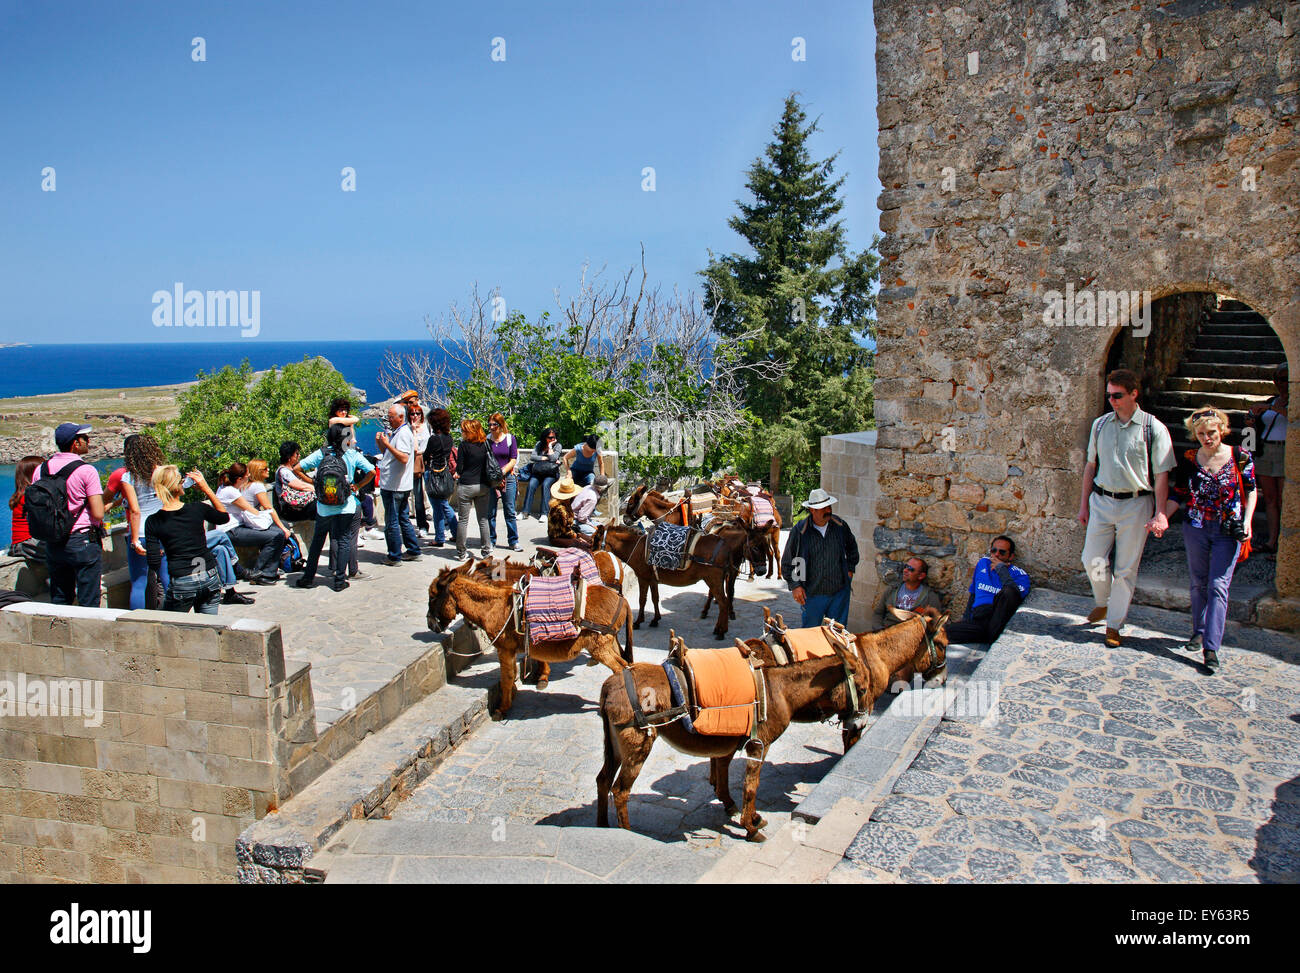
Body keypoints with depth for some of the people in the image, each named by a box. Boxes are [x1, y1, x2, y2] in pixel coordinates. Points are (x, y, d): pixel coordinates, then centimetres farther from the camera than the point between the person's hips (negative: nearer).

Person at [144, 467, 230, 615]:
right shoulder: (198, 509, -4)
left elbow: (154, 564, -5)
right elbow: (224, 517, 18)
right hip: (209, 579, 2)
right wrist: (206, 489, 11)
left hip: (181, 584, -2)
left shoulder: (153, 522, -6)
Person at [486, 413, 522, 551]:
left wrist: (502, 472, -13)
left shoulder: (510, 438, 2)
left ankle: (513, 541, 11)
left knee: (510, 512, 3)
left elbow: (513, 460, -1)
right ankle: (491, 541, 15)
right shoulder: (486, 440, 4)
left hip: (508, 478, -1)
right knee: (490, 512, 4)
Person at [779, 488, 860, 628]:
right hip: (812, 594, -2)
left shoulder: (840, 526, 1)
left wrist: (850, 570, 13)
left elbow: (852, 549, 21)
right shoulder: (799, 531, -8)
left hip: (840, 592, 3)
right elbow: (787, 562, 1)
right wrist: (794, 585, -5)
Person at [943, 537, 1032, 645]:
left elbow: (1016, 596, -16)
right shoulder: (983, 563, 23)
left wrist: (1001, 568, -4)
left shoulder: (1019, 574, 7)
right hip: (976, 619, 3)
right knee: (944, 630, -28)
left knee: (1009, 592, -33)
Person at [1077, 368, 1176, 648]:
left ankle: (1114, 625, 14)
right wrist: (1084, 504, 13)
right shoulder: (1100, 425, 7)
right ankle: (1103, 602, 31)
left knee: (1126, 569, 2)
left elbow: (1161, 475, -4)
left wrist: (1160, 514, -10)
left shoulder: (1153, 429, -4)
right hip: (1101, 501, 3)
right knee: (1092, 561, 2)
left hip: (1136, 504, -3)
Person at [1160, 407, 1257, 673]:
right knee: (1198, 583, 12)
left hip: (1228, 531, -2)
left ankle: (1211, 648, -10)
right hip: (1196, 528, 3)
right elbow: (1178, 495, 4)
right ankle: (1199, 632, 31)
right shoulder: (1190, 460, -1)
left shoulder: (1241, 457, -6)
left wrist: (1247, 522, -7)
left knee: (1218, 586, -8)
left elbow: (1251, 491, 4)